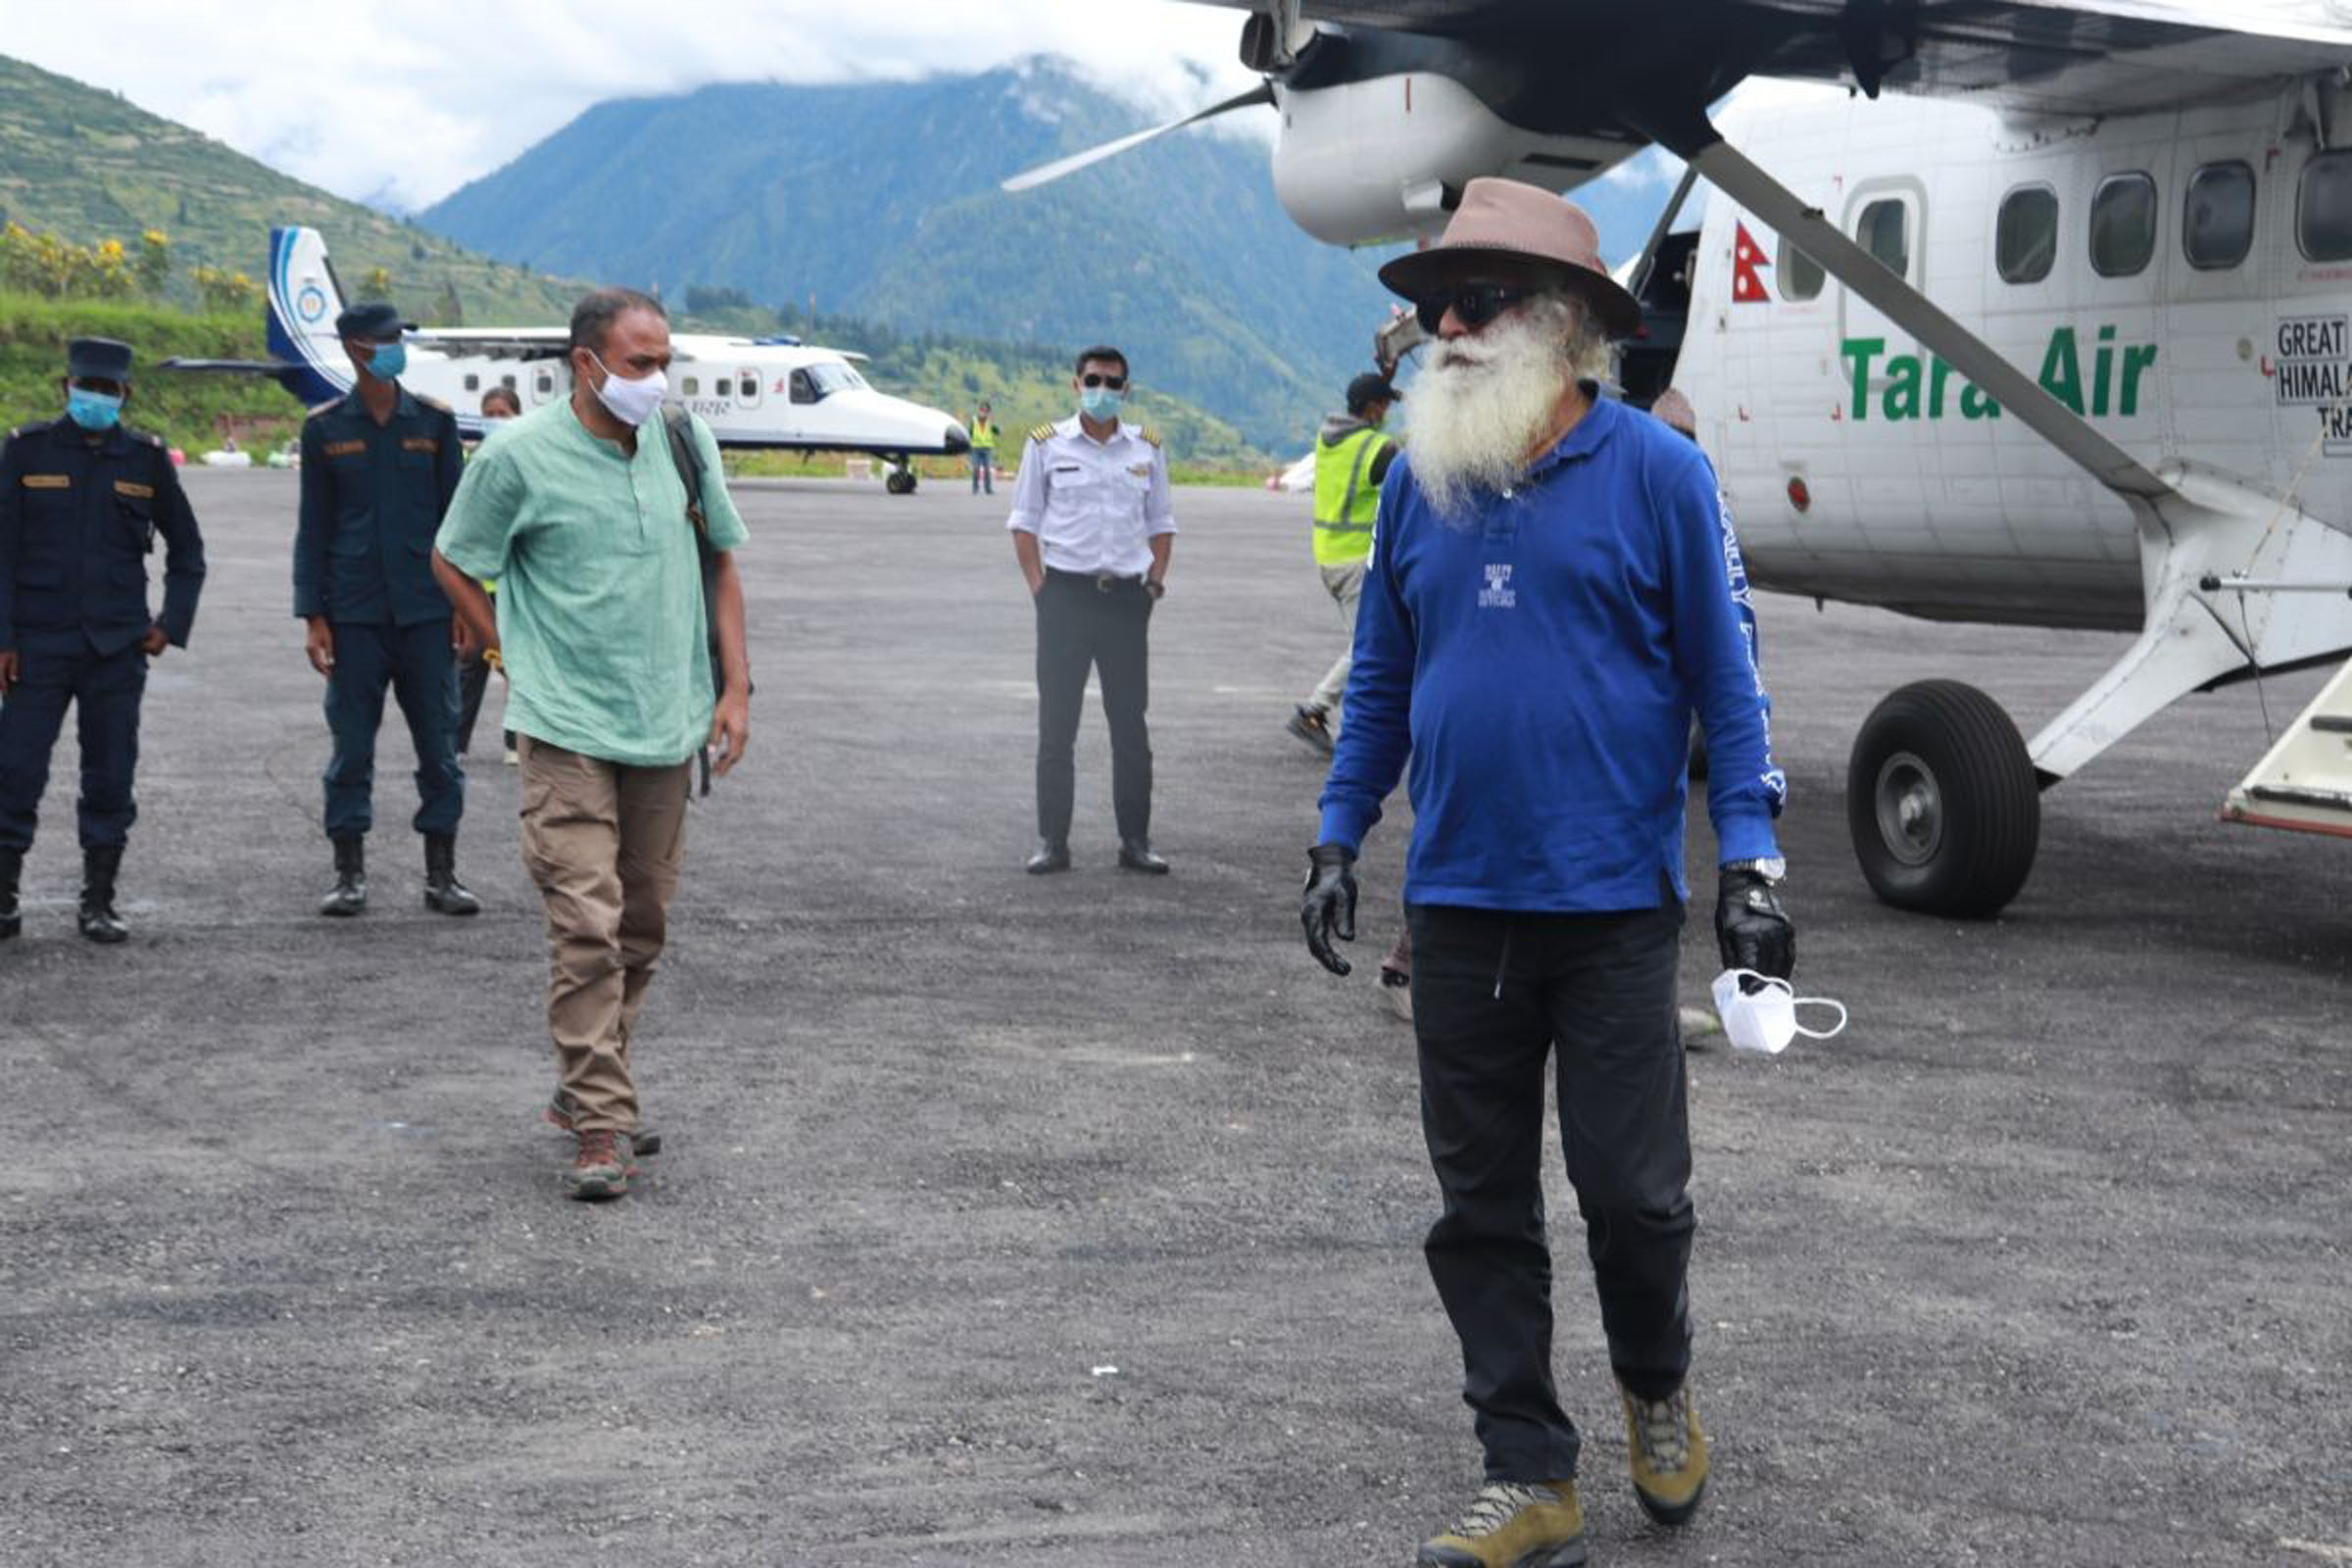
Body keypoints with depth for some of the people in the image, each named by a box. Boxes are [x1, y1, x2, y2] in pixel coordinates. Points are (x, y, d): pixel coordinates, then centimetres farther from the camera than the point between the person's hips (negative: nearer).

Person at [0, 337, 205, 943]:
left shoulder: (147, 458, 5)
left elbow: (186, 549, 15)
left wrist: (172, 623, 4)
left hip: (117, 645, 1)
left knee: (111, 778, 5)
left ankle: (98, 903, 14)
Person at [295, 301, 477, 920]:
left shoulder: (434, 421, 5)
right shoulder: (324, 428, 3)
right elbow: (313, 527, 5)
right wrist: (313, 616, -2)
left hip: (425, 611, 1)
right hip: (354, 613, -1)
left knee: (439, 743, 3)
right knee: (350, 745, 1)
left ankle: (441, 874, 12)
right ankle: (350, 875, 10)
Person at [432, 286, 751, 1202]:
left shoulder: (685, 441, 4)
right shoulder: (519, 456, -8)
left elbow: (719, 563, 15)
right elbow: (452, 562, 5)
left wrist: (735, 686, 9)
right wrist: (522, 660, 3)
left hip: (667, 726, 5)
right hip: (567, 729, -5)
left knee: (641, 925, 12)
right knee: (586, 926, -12)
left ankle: (586, 1088, 28)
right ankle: (602, 1124, -8)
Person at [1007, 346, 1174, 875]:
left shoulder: (1147, 449, 10)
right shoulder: (1047, 445, 3)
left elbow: (1161, 524, 16)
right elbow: (1024, 523, 5)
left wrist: (1155, 581, 4)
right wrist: (1039, 588, -5)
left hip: (1127, 597, 2)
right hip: (1065, 593, -2)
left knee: (1131, 723, 5)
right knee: (1056, 725, 0)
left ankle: (1135, 840, 12)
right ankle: (1053, 841, 6)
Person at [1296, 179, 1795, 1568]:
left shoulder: (1656, 473, -5)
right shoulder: (1419, 483, 7)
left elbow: (1724, 678, -2)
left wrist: (1753, 858, -8)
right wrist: (1338, 841, 10)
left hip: (1614, 903, -4)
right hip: (1460, 905, 4)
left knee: (1632, 1191, 0)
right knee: (1483, 1207, 6)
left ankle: (1658, 1386, 31)